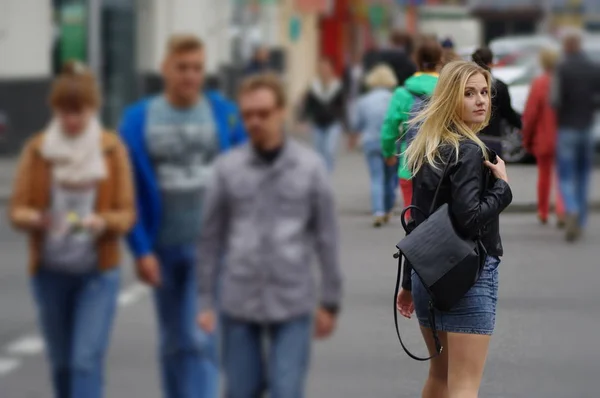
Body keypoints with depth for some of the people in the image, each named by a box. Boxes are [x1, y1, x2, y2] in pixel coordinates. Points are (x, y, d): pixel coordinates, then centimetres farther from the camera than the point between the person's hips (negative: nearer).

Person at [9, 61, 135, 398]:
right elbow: (17, 209, -2)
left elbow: (127, 213, -4)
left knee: (87, 361, -11)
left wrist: (102, 222, -26)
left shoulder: (112, 149, -4)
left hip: (98, 272, -2)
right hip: (51, 270, 2)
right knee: (61, 361, 12)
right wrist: (36, 219, -25)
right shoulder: (37, 150, -1)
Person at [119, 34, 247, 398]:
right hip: (164, 246, 2)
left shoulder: (224, 114, -2)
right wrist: (141, 249, -7)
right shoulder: (139, 119, -1)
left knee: (202, 338, -11)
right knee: (175, 341, 15)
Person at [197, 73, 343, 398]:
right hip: (238, 301, 1)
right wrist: (206, 300, 5)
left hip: (293, 302, -1)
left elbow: (326, 238, 4)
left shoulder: (310, 167, 1)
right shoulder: (228, 168, 2)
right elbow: (211, 238, 6)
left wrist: (330, 302, 3)